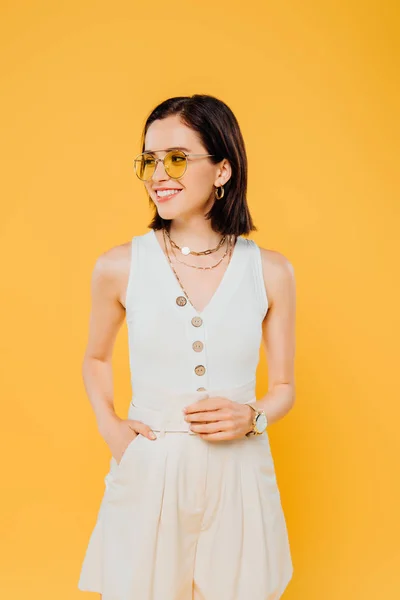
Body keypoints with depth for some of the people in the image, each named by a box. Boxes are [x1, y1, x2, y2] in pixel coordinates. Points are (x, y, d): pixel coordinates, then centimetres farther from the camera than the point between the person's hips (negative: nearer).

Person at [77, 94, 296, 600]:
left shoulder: (270, 271, -4)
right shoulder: (118, 267, -5)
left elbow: (284, 386, 7)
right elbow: (96, 359, 13)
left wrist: (253, 417, -13)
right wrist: (108, 425, -2)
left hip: (238, 477, 1)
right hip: (147, 476, 0)